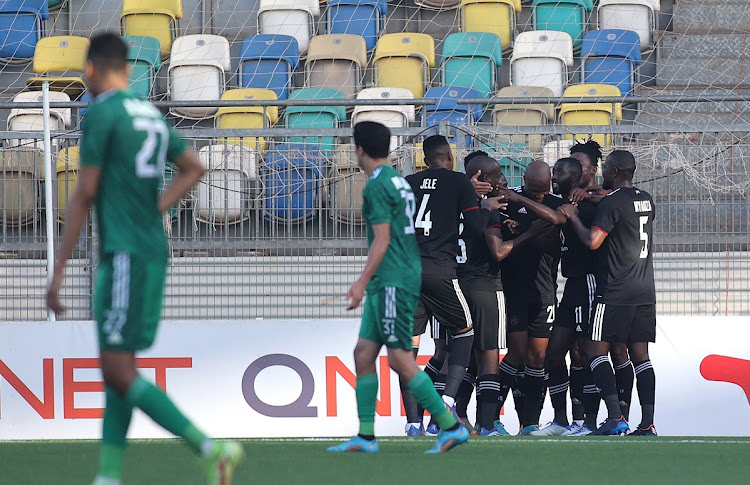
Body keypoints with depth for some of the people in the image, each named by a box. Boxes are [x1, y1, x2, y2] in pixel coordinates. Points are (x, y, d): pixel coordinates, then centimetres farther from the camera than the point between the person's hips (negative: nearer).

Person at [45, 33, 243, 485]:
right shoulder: (152, 115, 15)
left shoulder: (102, 114, -10)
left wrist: (59, 273, -9)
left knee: (119, 371, -10)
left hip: (124, 255, -9)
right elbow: (194, 168, 26)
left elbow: (85, 195, -12)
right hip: (154, 250, 9)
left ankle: (210, 448, -19)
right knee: (116, 366, 10)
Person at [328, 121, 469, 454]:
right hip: (387, 286, 10)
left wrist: (362, 282, -19)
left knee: (400, 360, -9)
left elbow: (382, 240, -18)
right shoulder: (399, 181, 17)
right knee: (363, 353, 8)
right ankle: (365, 437, 7)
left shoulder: (378, 185, -12)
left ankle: (450, 426, -9)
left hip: (393, 283, -10)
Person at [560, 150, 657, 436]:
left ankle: (615, 418, -15)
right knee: (639, 354, 7)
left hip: (615, 290, -7)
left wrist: (573, 218, -1)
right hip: (645, 290, 7)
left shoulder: (611, 203, -11)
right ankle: (647, 424, 0)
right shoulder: (645, 200, 13)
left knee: (596, 349, -3)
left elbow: (592, 241, -19)